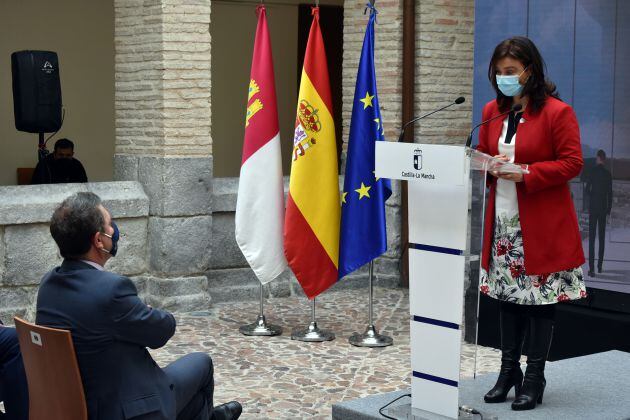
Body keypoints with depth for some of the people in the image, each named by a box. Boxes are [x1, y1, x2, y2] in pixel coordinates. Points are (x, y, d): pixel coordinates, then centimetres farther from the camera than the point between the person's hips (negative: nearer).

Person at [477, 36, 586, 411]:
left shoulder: (557, 112, -9)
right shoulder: (492, 112, 9)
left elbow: (572, 163, -12)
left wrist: (526, 173, -21)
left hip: (542, 225, -6)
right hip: (503, 222, 6)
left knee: (541, 298, 2)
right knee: (508, 295, 13)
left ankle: (535, 377, 13)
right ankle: (509, 370, 25)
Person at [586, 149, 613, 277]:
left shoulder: (593, 172, -7)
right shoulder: (608, 174, 1)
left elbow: (587, 189, -5)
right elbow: (610, 193, 1)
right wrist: (609, 209, 10)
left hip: (593, 208, -3)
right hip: (603, 208, 3)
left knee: (592, 238, -5)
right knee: (602, 237, 12)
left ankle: (592, 268, -12)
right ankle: (599, 265, 17)